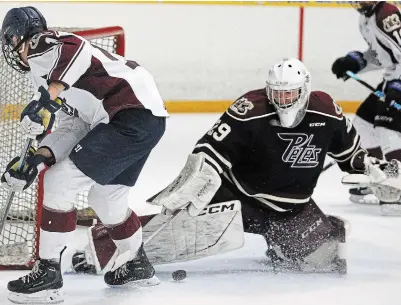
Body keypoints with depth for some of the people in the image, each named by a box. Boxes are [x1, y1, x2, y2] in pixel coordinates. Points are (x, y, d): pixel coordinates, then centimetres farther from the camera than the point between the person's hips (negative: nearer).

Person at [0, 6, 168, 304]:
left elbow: (75, 48, -25)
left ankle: (48, 274, -3)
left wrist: (47, 97, -29)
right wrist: (39, 157, 6)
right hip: (150, 119, 10)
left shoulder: (39, 46, -1)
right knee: (105, 197, 25)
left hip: (130, 114, -10)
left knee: (60, 181, -7)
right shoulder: (50, 68, 27)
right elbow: (74, 128, 19)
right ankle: (137, 264, 43)